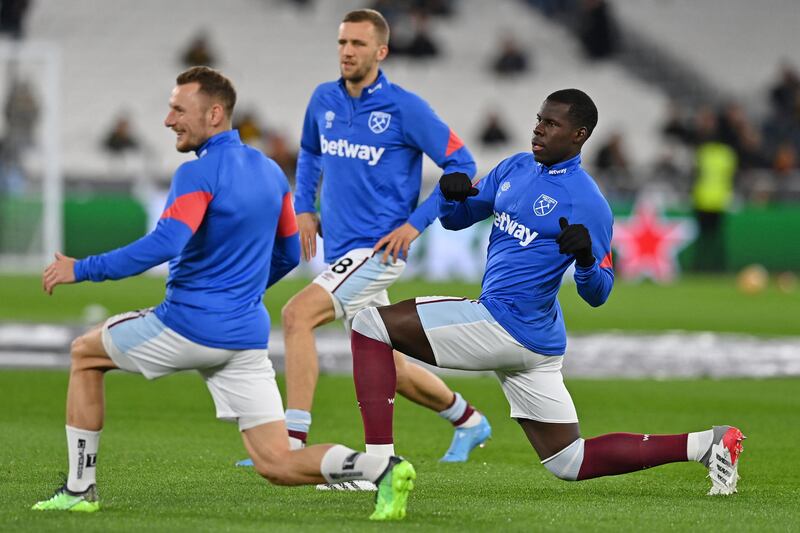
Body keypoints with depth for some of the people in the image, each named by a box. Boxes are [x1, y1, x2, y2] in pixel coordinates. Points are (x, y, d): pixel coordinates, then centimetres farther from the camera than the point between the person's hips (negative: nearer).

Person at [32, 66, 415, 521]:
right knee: (277, 463, 4)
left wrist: (82, 270, -18)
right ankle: (384, 469, -19)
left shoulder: (199, 174, -13)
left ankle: (80, 489, 18)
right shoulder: (271, 173, 11)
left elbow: (164, 245, -26)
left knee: (85, 354, 19)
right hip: (248, 337, 7)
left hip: (188, 326, -7)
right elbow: (288, 255, 20)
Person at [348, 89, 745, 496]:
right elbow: (455, 219, 17)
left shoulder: (587, 203, -12)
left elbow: (597, 295, -10)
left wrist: (586, 258, -32)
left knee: (370, 326, -9)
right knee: (568, 462, 14)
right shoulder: (516, 168, 12)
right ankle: (703, 445, 14)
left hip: (506, 326, -9)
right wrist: (449, 192, -6)